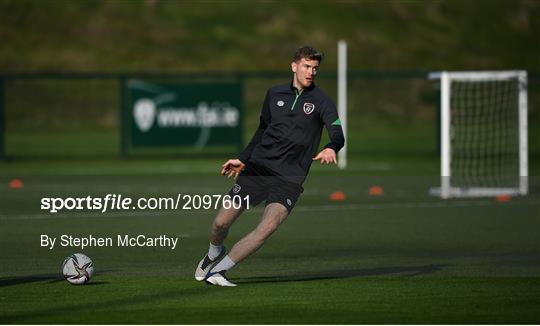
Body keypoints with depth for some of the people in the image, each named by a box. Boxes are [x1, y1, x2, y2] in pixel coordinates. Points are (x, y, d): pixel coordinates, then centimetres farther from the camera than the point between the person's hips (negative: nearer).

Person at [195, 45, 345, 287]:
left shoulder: (321, 102, -2)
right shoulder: (275, 94, 10)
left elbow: (338, 134, -17)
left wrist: (331, 148, -39)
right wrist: (243, 159, 24)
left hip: (289, 178, -3)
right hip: (258, 167, 3)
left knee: (268, 227, -24)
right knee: (221, 223, -1)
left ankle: (218, 271, -12)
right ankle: (214, 254, 34)